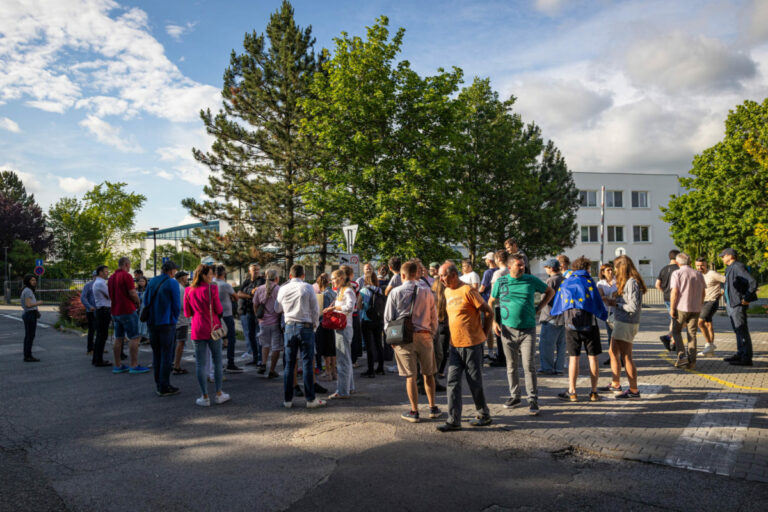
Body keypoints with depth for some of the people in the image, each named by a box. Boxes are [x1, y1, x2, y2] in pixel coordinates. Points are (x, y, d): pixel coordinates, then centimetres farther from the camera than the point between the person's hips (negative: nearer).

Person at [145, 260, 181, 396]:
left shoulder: (152, 281, 8)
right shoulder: (172, 283, -10)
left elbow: (145, 301, 13)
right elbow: (176, 305, -9)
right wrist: (174, 319, 7)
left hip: (152, 323, 7)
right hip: (166, 323, -6)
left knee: (156, 354, 14)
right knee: (166, 355, -1)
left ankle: (158, 384, 21)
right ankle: (164, 387, 1)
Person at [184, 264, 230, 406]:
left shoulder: (188, 291, 1)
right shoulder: (212, 288, -10)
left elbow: (187, 313, 6)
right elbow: (219, 310, -7)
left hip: (197, 330, 2)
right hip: (213, 328, -2)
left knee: (200, 363, 6)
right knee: (217, 361, 11)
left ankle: (204, 396, 6)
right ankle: (219, 394, 16)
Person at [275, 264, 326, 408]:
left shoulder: (283, 289, 5)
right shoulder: (307, 288, -5)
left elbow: (278, 309, 17)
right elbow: (315, 310, -3)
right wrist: (314, 325, 12)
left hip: (289, 327, 3)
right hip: (305, 326, -3)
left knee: (289, 364, 8)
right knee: (307, 364, 0)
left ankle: (287, 399, 13)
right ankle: (310, 399, 4)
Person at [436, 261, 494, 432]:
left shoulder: (467, 290, -13)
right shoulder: (447, 292, 11)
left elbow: (489, 311, -10)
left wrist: (484, 333, -4)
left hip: (472, 344, -7)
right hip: (455, 345, 7)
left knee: (475, 382, 5)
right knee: (453, 382, 3)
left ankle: (484, 416, 23)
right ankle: (454, 421, 7)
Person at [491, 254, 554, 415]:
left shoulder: (531, 280, 0)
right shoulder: (500, 282, 1)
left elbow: (550, 292, 15)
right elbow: (491, 303, 13)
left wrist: (539, 308, 7)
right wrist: (493, 322, 2)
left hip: (528, 330, -1)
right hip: (508, 330, 2)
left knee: (529, 366, -6)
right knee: (511, 365, 10)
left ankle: (533, 399, 4)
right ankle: (514, 396, 24)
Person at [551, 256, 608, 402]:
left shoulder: (565, 283, 9)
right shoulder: (589, 282, 0)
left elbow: (557, 306, 16)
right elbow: (598, 305, 1)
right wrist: (604, 314, 21)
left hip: (571, 325, 2)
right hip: (589, 323, -2)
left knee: (573, 357, 6)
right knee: (592, 358, 6)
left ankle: (572, 392, 8)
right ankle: (594, 392, 10)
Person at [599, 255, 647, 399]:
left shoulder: (632, 282, -17)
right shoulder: (626, 282, 13)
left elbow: (634, 307, -21)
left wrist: (616, 304, -12)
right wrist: (614, 299, 5)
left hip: (627, 324, -10)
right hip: (620, 322, 10)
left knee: (626, 356, -4)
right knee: (613, 352, 18)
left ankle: (634, 390, 6)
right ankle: (615, 384, 31)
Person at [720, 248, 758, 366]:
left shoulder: (738, 267, -15)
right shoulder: (729, 268, 15)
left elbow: (753, 283, -24)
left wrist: (746, 299, -18)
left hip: (738, 305, -10)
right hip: (730, 304, 10)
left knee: (742, 331, -7)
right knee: (738, 331, 16)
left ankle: (747, 358, -3)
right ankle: (740, 354, 24)